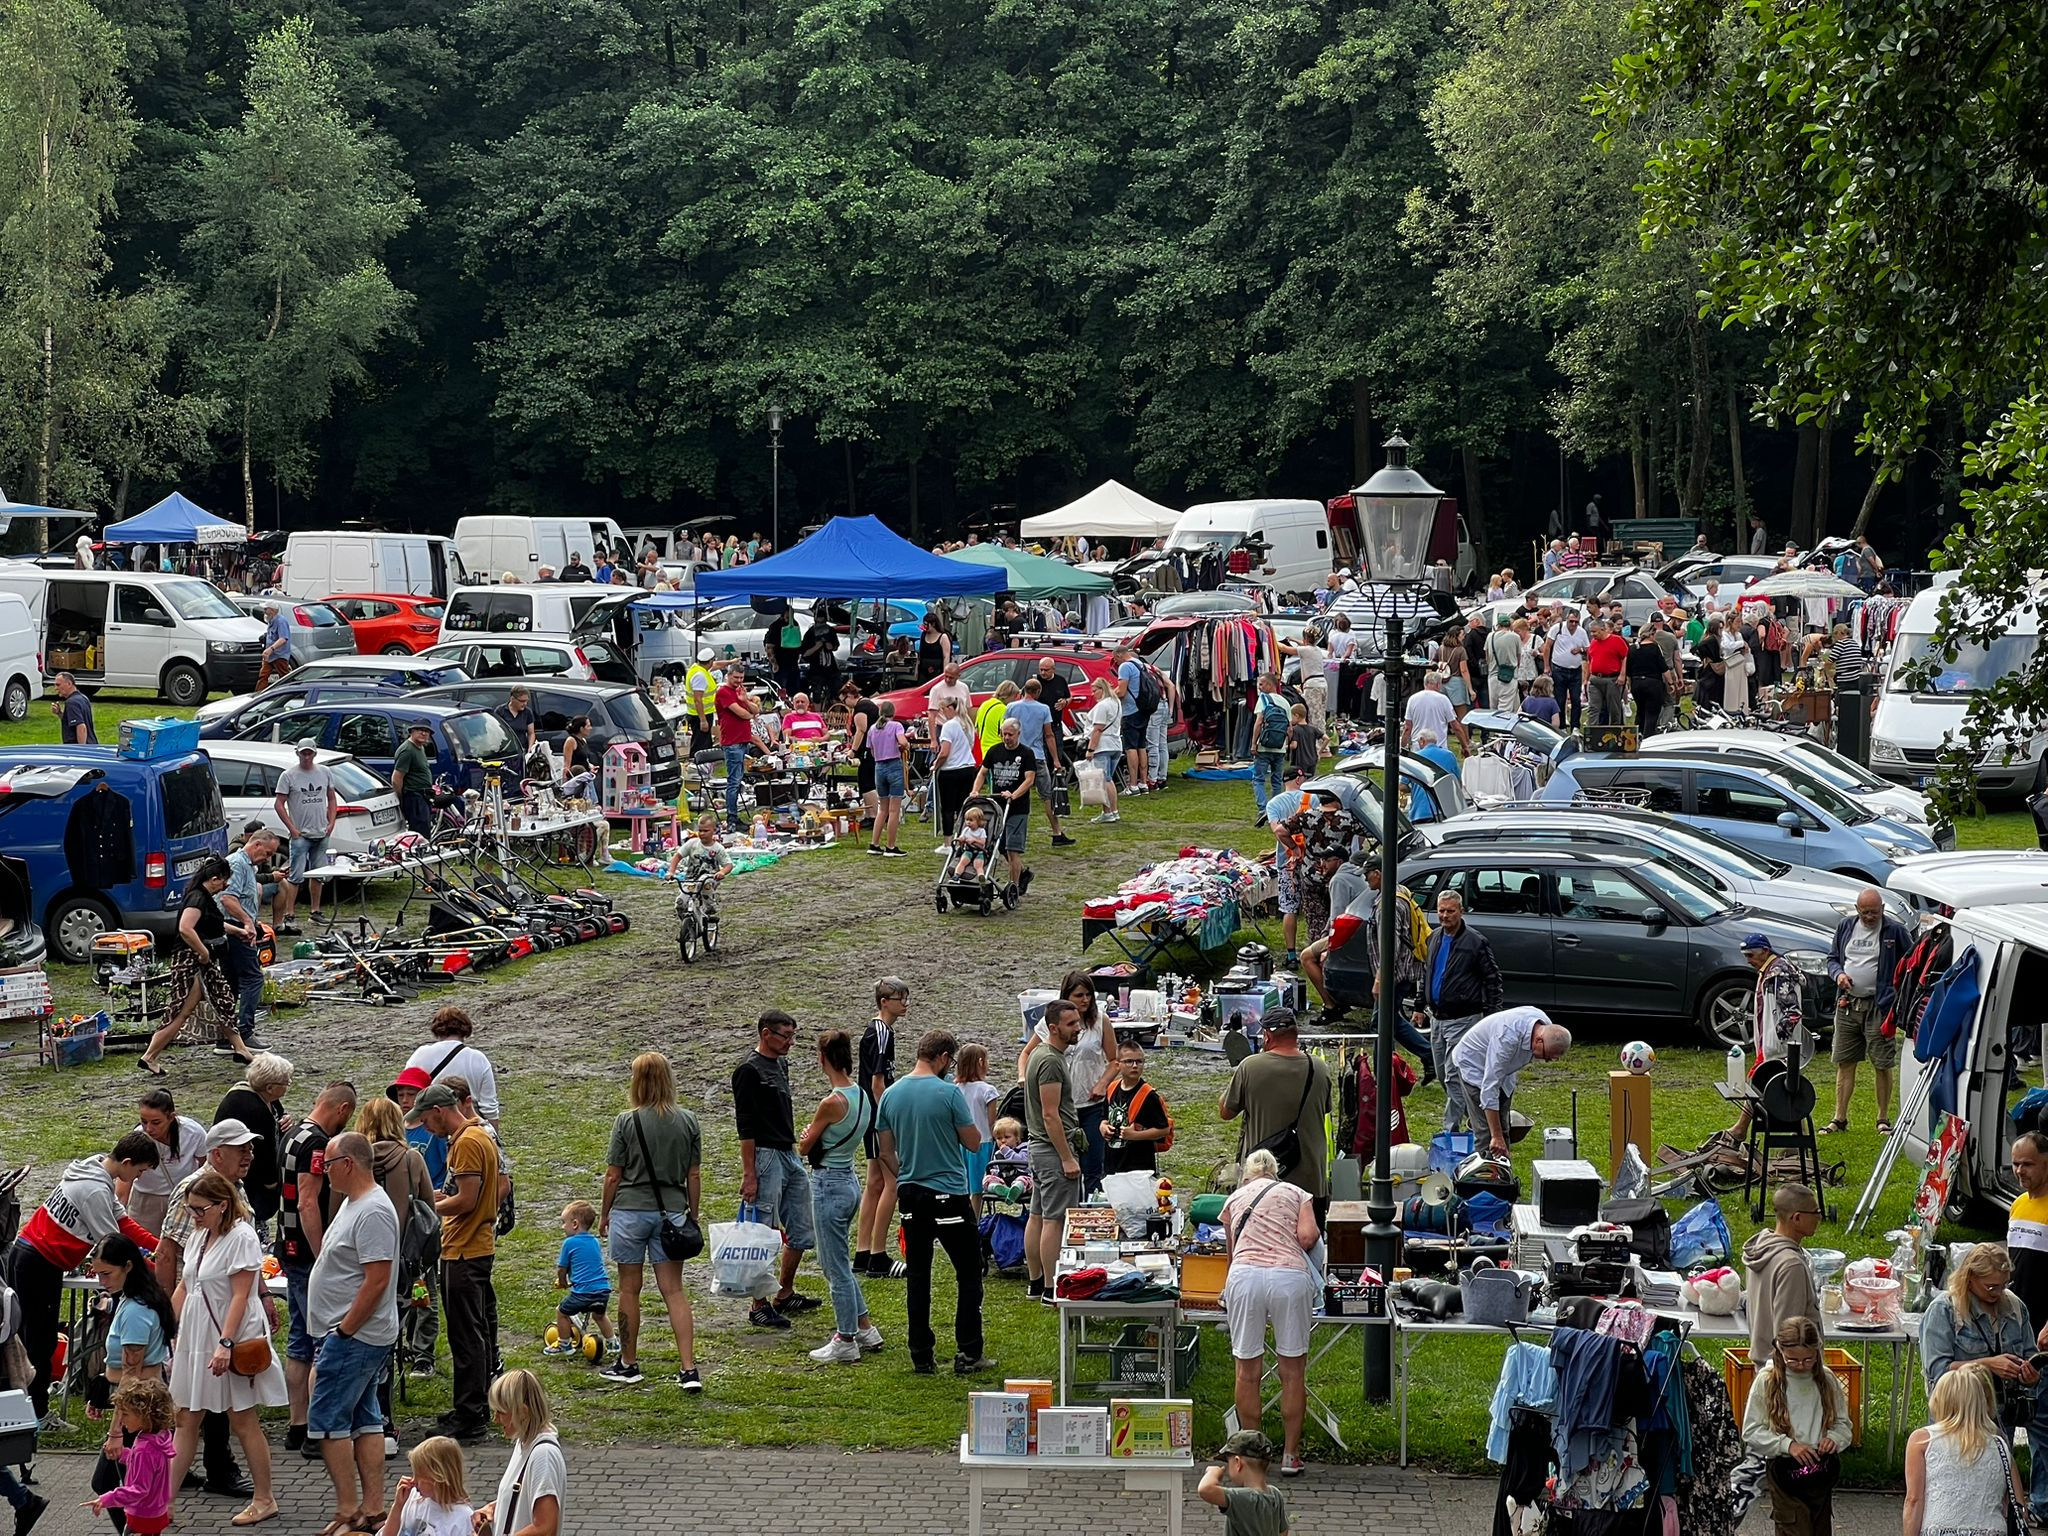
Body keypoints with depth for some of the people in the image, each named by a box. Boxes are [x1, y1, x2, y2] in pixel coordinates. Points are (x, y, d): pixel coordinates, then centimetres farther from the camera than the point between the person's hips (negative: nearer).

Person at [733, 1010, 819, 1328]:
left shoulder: (781, 1064, 14)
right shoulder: (749, 1071, -13)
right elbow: (745, 1126, -16)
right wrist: (748, 1175, -19)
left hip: (790, 1156, 9)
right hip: (765, 1157, -9)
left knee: (802, 1233, 13)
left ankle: (785, 1295, 25)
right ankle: (760, 1307, 2)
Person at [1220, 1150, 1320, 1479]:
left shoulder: (1234, 1199, 26)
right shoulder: (1297, 1194, 21)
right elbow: (1307, 1236, 3)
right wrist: (1317, 1236, 25)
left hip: (1244, 1275, 1)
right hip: (1290, 1276, -1)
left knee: (1247, 1370, 9)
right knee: (1293, 1370, 8)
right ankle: (1291, 1455, 12)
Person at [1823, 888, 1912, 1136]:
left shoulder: (1894, 930, -4)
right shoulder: (1845, 927, 9)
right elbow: (1832, 958, 18)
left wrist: (1902, 995, -10)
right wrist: (1838, 974, -4)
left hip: (1879, 1007, -4)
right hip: (1847, 1004, 4)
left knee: (1882, 1065, -1)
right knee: (1844, 1063, 7)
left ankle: (1883, 1119, 10)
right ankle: (1840, 1118, 14)